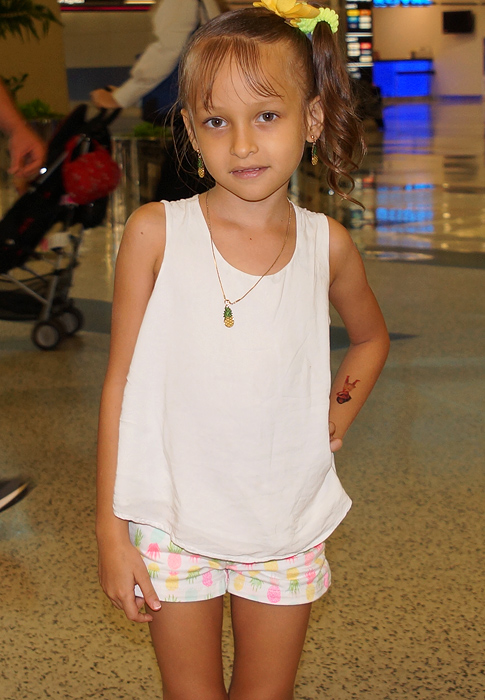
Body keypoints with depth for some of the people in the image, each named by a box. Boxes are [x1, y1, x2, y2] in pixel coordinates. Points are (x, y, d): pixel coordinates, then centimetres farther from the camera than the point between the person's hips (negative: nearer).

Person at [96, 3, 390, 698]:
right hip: (173, 523, -1)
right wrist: (111, 530, -5)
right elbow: (121, 381, -5)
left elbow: (370, 335, 19)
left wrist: (340, 412, 2)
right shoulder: (156, 232, -9)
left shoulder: (326, 244, -3)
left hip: (287, 527, 2)